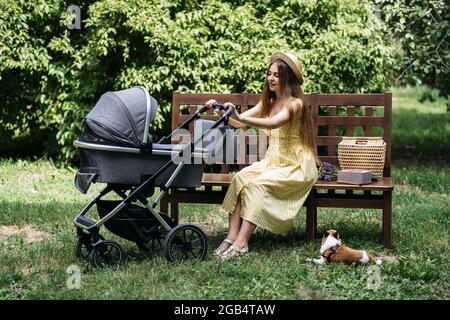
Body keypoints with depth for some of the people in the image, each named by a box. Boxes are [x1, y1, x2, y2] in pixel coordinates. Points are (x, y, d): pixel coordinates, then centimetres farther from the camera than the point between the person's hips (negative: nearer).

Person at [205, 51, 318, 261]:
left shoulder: (295, 103, -12)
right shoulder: (268, 102, 12)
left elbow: (272, 123, -31)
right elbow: (240, 123, 4)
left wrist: (240, 117, -43)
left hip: (297, 167, -7)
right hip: (272, 162, 7)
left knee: (257, 184, -30)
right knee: (240, 178, -21)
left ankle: (241, 243, -33)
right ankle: (231, 237, -28)